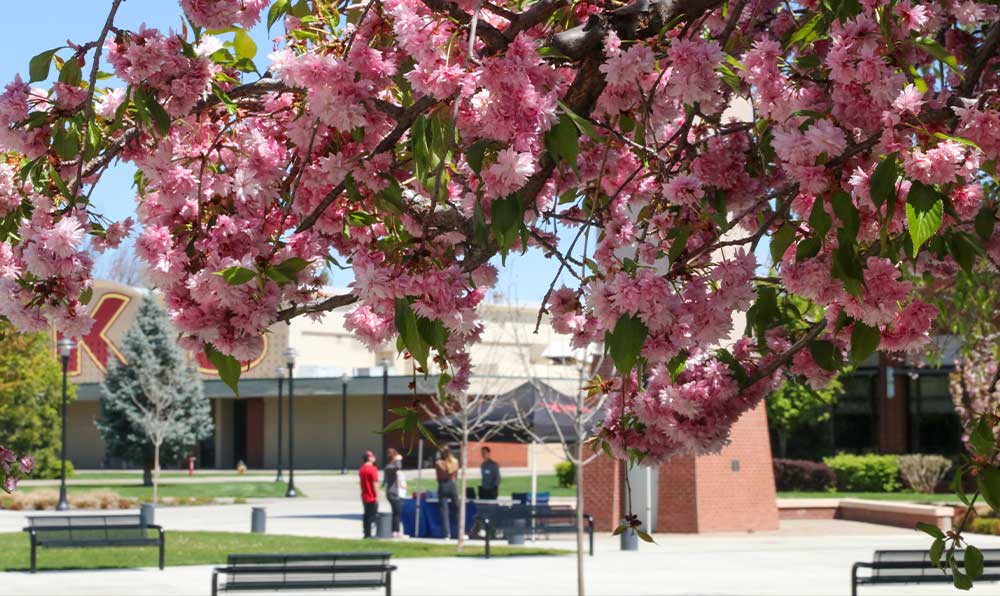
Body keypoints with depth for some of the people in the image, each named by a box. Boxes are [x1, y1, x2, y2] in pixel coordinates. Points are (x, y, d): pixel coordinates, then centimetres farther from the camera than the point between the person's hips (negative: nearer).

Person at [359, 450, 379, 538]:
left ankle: (366, 534, 15)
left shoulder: (362, 469, 11)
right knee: (372, 516, -4)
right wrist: (377, 496, -15)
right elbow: (375, 483, -18)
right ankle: (368, 534, -6)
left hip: (364, 497, 8)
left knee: (366, 515, 13)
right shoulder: (372, 469, -15)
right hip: (372, 498, -8)